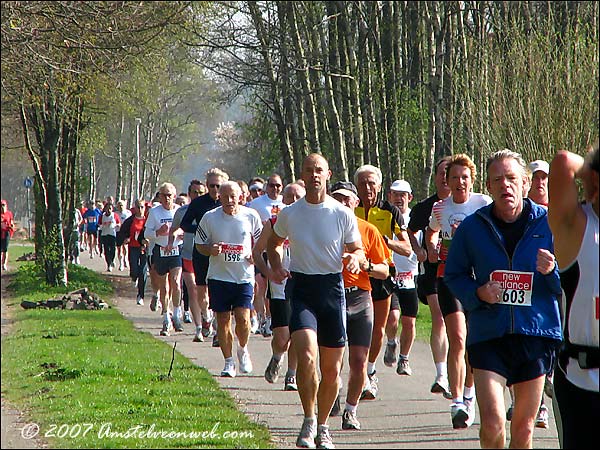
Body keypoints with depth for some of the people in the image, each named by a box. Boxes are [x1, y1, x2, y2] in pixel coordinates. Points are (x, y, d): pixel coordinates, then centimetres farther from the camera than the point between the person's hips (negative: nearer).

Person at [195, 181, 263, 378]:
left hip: (244, 276, -1)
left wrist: (255, 254, -5)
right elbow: (199, 244, 8)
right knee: (223, 320, 2)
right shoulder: (210, 218, -1)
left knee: (243, 318, -11)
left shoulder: (251, 216, 0)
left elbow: (260, 240, 14)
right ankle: (228, 361, 15)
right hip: (219, 275, 1)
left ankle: (243, 349, 19)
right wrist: (211, 250, -13)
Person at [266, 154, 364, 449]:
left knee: (332, 370, 6)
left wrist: (355, 258, -16)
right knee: (307, 358, -21)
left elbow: (358, 250, 8)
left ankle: (322, 426, 26)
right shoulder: (289, 214, 3)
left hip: (332, 288, 1)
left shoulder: (343, 214, 0)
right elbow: (274, 243, 20)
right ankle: (308, 421, -3)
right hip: (300, 288, -1)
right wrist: (276, 267, 1)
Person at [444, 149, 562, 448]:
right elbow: (453, 275, 11)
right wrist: (477, 293, -9)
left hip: (536, 333, 1)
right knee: (492, 423, -14)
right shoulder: (472, 227, 2)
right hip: (488, 334, -1)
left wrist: (553, 270, -17)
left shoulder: (548, 223, 0)